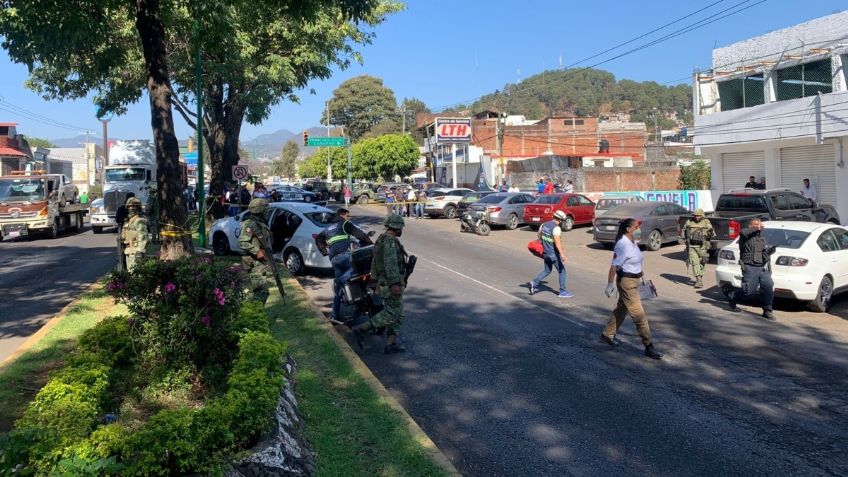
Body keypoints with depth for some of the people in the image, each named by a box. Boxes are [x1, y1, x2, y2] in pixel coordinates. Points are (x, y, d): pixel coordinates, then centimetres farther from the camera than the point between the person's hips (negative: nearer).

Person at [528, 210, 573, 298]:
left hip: (546, 252, 8)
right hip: (554, 254, -8)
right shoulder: (556, 228, -20)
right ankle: (563, 291, 13)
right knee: (562, 271, 7)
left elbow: (539, 236, 15)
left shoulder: (544, 224, 4)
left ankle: (534, 283, 8)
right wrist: (562, 254, -36)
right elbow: (557, 242, -31)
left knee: (547, 270, 22)